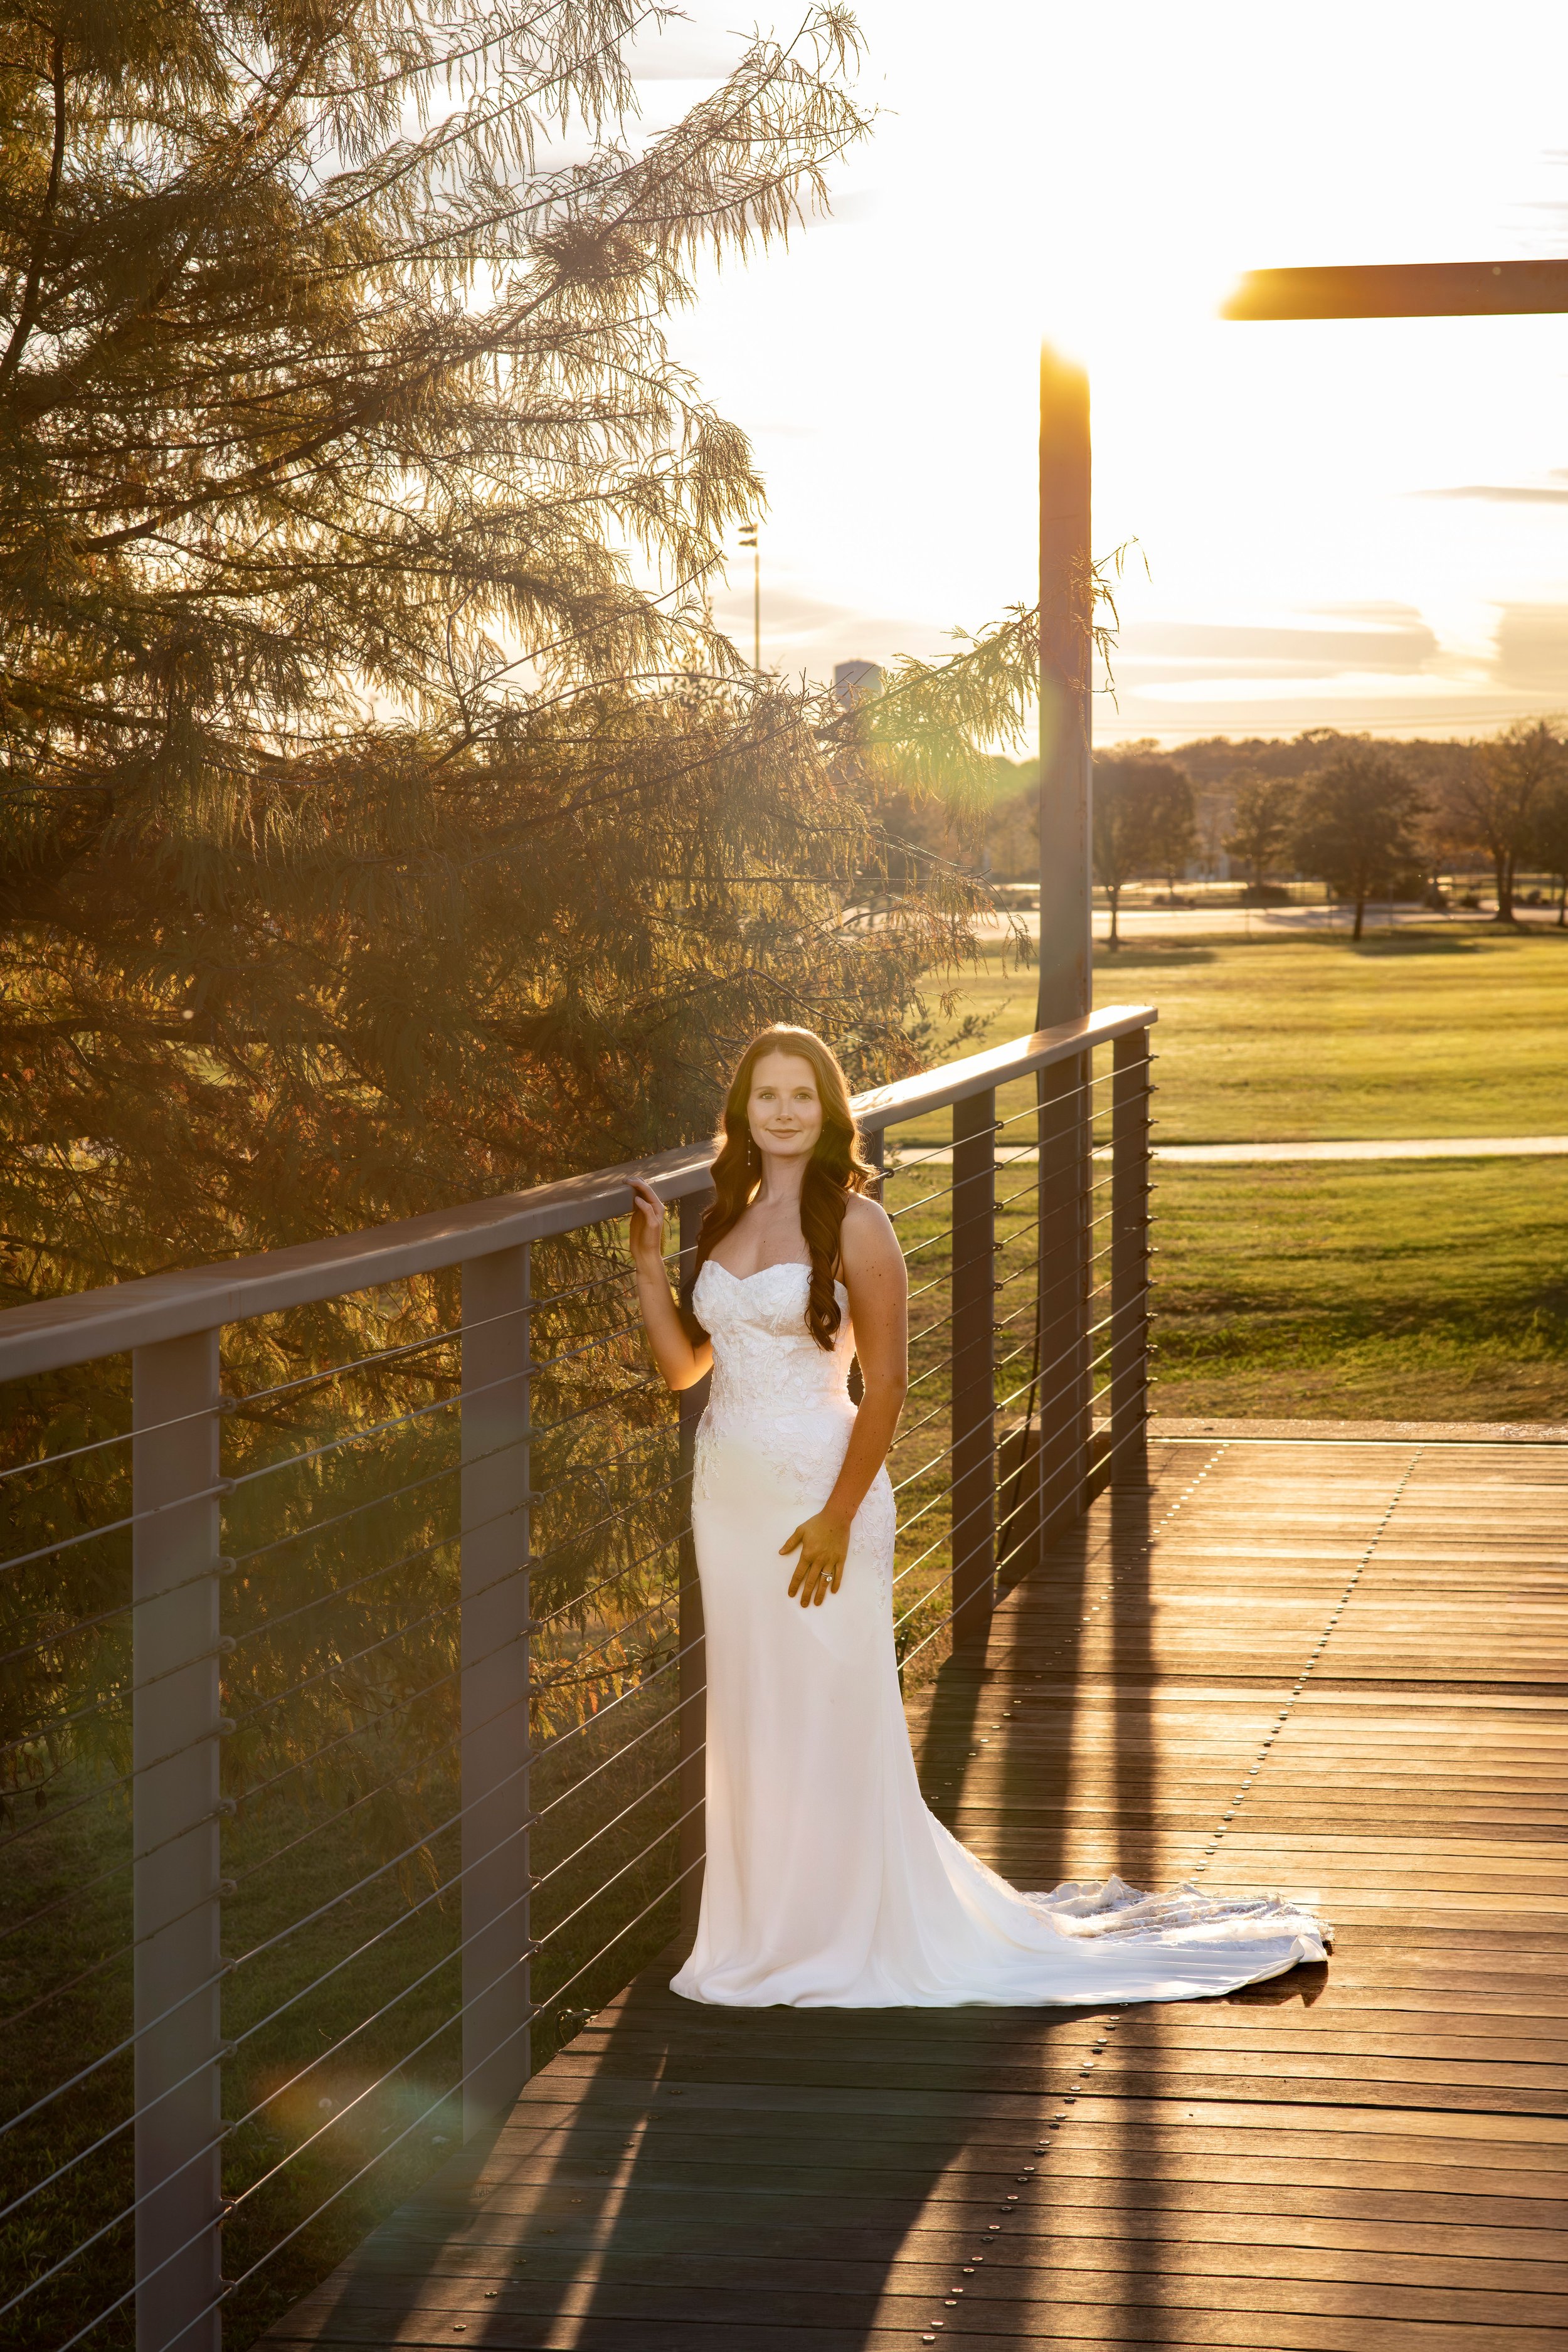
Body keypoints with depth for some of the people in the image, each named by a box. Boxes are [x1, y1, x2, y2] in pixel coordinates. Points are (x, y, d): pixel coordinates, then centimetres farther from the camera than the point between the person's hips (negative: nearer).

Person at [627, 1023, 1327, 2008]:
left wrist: (838, 1515, -17)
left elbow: (886, 1382, -13)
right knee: (750, 1721, 12)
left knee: (831, 1722, 1)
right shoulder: (729, 1218, 9)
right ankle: (768, 1935, 24)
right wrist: (648, 1259, 1)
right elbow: (683, 1363, 12)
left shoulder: (853, 1223, -10)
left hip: (818, 1490, -6)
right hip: (728, 1494, 6)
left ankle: (845, 1938, 14)